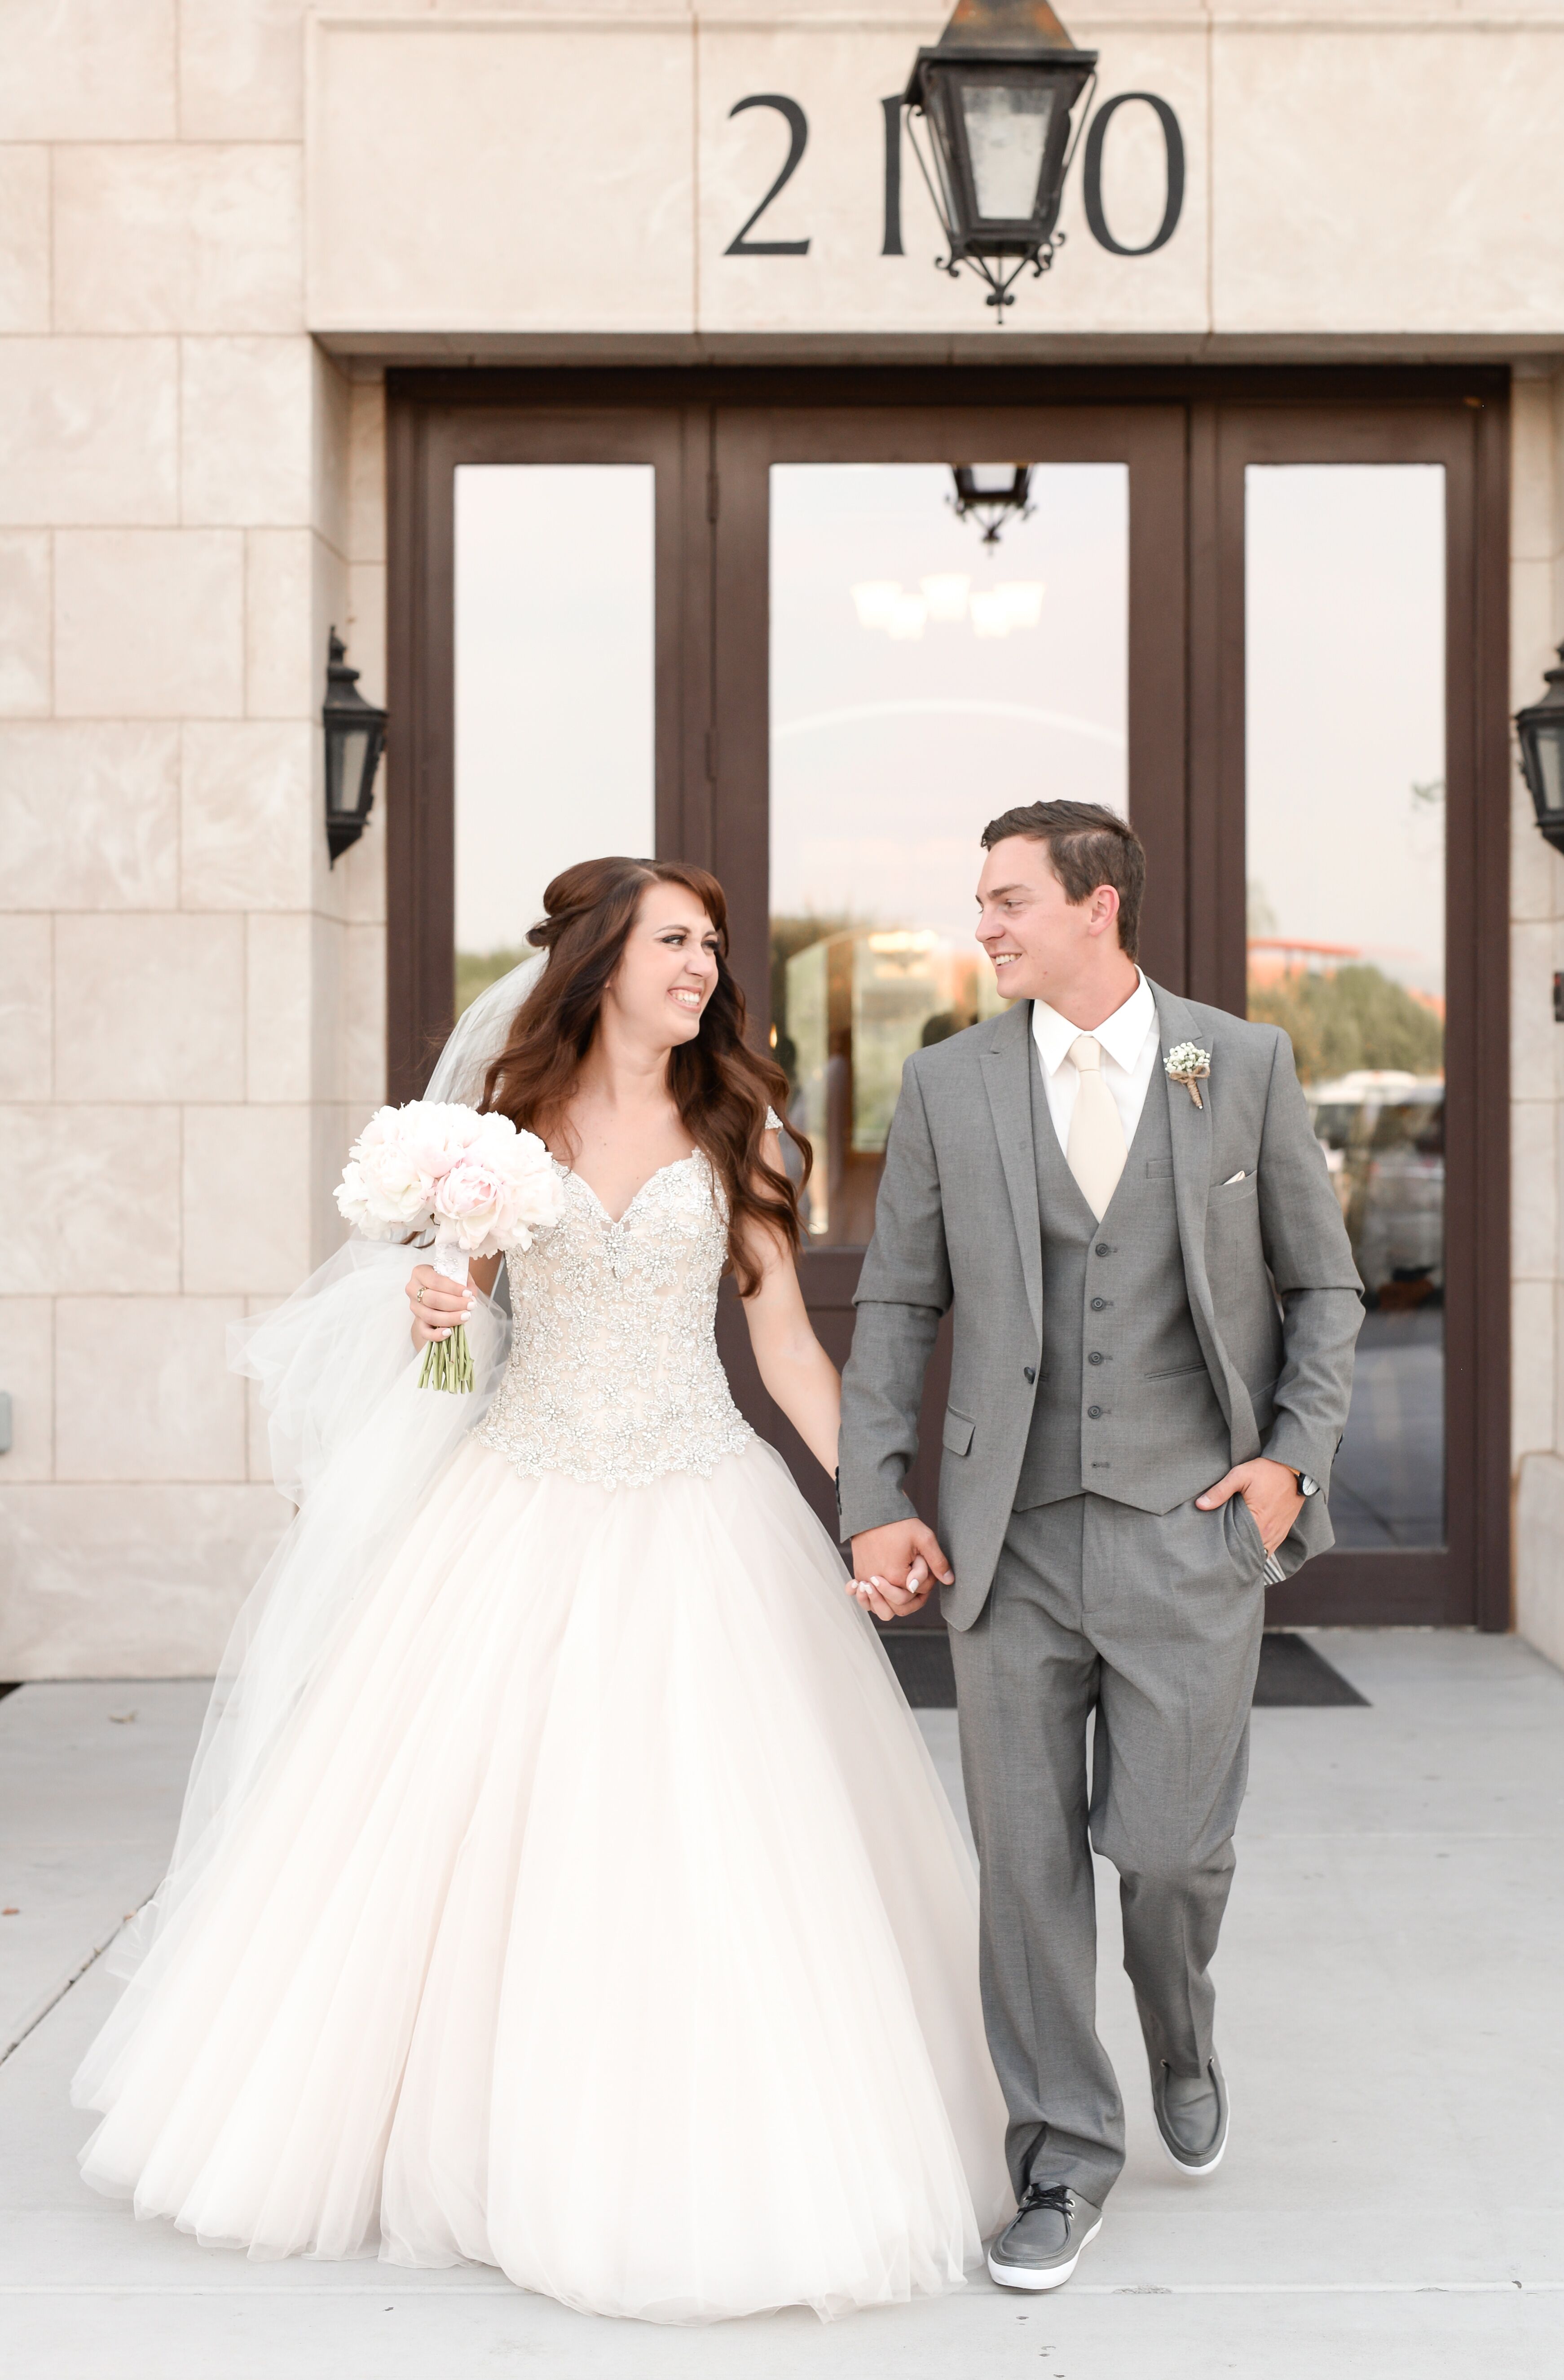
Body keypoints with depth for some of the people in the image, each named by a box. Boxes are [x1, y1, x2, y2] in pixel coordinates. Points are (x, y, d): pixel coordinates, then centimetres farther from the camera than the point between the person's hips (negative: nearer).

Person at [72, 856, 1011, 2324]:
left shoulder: (733, 1127, 3)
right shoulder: (516, 1112, 5)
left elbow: (787, 1346, 4)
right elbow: (450, 1296, 14)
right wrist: (434, 1309, -9)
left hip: (696, 1526, -1)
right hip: (524, 1518, 1)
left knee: (699, 1842, -4)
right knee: (462, 1822, 4)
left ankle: (697, 2167, 12)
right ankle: (459, 2129, 23)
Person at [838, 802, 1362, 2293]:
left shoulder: (1244, 1065, 2)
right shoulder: (947, 1083, 5)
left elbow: (1321, 1283, 9)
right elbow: (896, 1305, 7)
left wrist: (1297, 1455, -3)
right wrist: (873, 1501, 0)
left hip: (1190, 1516, -1)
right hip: (1012, 1532, 2)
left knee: (1170, 1839, -2)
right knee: (1026, 1849, 4)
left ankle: (1181, 2035, 33)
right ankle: (1065, 2156, 19)